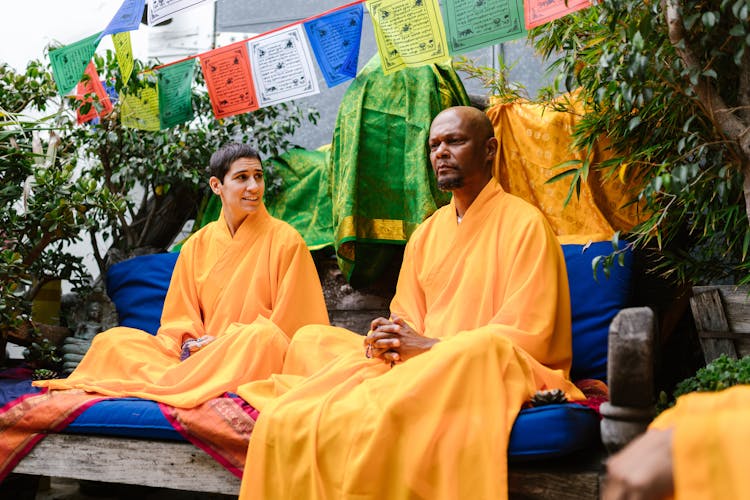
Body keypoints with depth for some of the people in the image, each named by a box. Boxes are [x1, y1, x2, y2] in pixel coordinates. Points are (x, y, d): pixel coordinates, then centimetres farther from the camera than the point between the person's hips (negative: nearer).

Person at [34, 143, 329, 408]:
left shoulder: (285, 241, 0)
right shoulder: (197, 245, 12)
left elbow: (287, 327, -3)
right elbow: (179, 319, 12)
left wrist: (222, 342, -12)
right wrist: (191, 343, -11)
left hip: (255, 360, -4)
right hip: (201, 355, 4)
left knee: (262, 336, -37)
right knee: (113, 340, -10)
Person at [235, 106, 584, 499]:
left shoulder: (524, 223, -3)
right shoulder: (427, 232, 17)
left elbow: (527, 336, -10)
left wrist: (430, 346, -15)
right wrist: (388, 340, -8)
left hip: (500, 369, -6)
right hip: (422, 365, 6)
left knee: (483, 347, -41)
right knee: (310, 339, -7)